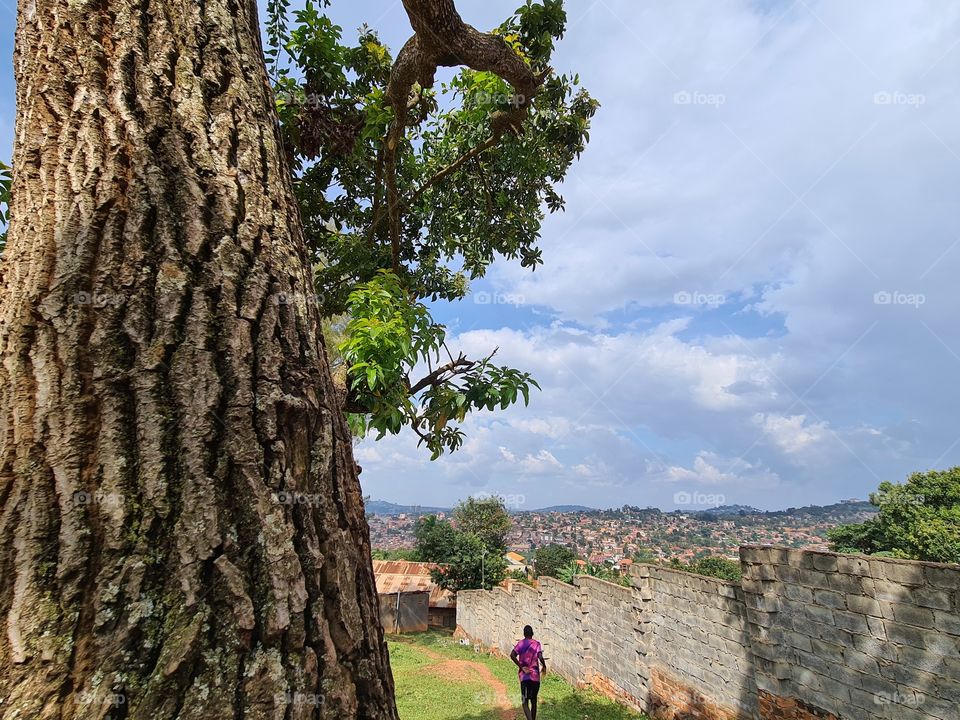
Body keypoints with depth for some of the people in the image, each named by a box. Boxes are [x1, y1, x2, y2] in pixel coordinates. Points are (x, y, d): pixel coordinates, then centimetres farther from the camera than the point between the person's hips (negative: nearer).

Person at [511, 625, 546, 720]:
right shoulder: (537, 644, 1)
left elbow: (512, 655, -11)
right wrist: (544, 666, 4)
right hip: (535, 677, 1)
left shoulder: (520, 643, 3)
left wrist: (521, 667, -7)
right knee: (533, 701, 18)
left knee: (525, 703, -2)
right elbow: (540, 658, -15)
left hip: (524, 677, -1)